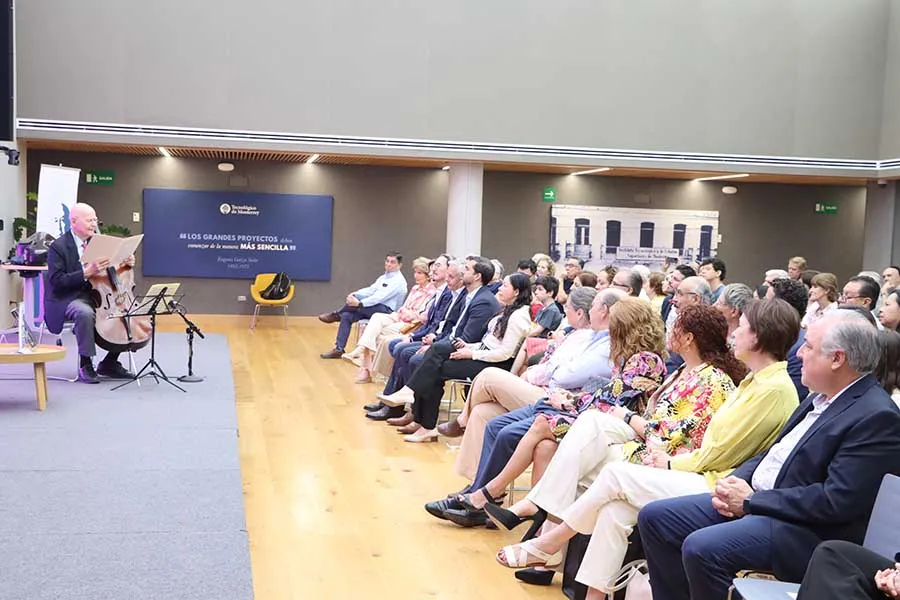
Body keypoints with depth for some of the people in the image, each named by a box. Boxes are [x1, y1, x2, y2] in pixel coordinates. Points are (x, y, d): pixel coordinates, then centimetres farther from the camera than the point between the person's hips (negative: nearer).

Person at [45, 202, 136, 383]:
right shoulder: (58, 247, -9)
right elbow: (57, 281, -18)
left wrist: (125, 264, -5)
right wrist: (86, 273, -31)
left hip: (94, 295, 7)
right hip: (67, 299, -7)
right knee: (85, 312, -39)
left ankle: (109, 362, 3)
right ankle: (85, 365, -23)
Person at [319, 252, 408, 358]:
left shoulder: (399, 281, -11)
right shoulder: (383, 278, 18)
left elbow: (380, 297, -21)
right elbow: (370, 290, 9)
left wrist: (359, 303, -27)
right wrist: (354, 294, -9)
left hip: (387, 311, -9)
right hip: (374, 309, 9)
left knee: (357, 299, -27)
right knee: (346, 316, -11)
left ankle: (336, 315, -1)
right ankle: (338, 349, -10)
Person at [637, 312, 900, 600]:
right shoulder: (821, 398, 14)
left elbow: (837, 501, -22)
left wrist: (751, 500, -16)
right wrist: (734, 482, -1)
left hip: (805, 529, -9)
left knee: (700, 548, -30)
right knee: (654, 517, 1)